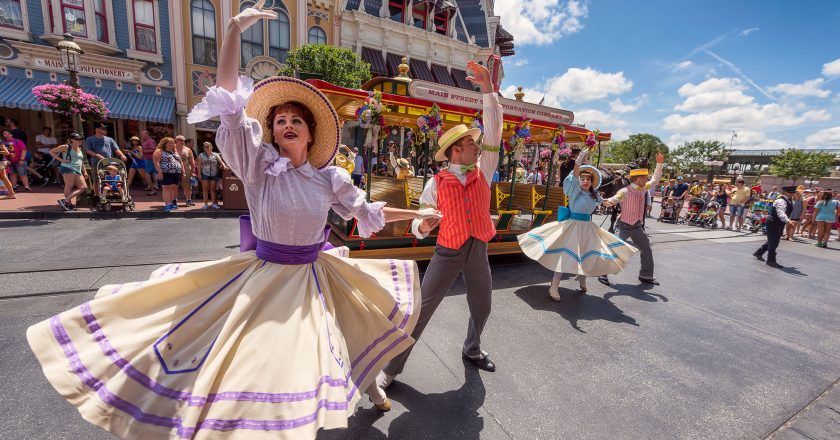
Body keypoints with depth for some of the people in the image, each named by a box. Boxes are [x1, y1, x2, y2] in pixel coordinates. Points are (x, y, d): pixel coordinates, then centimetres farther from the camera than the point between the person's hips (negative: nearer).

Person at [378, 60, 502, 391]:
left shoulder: (483, 171, 1)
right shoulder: (436, 183, -8)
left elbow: (494, 132, -7)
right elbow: (419, 226, -4)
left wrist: (488, 89, -11)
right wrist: (422, 226, -28)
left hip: (478, 252, 4)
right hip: (447, 253, -4)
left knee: (481, 308, 21)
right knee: (421, 310, -1)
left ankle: (472, 350, 51)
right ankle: (392, 367, 18)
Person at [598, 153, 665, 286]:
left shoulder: (643, 189, 4)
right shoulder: (625, 192, -20)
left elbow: (655, 179, 18)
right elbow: (614, 199, -36)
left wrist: (659, 164, 11)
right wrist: (608, 201, -60)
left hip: (637, 226, 8)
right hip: (624, 226, -8)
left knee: (647, 251, 16)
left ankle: (646, 275, 34)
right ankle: (603, 274, -1)